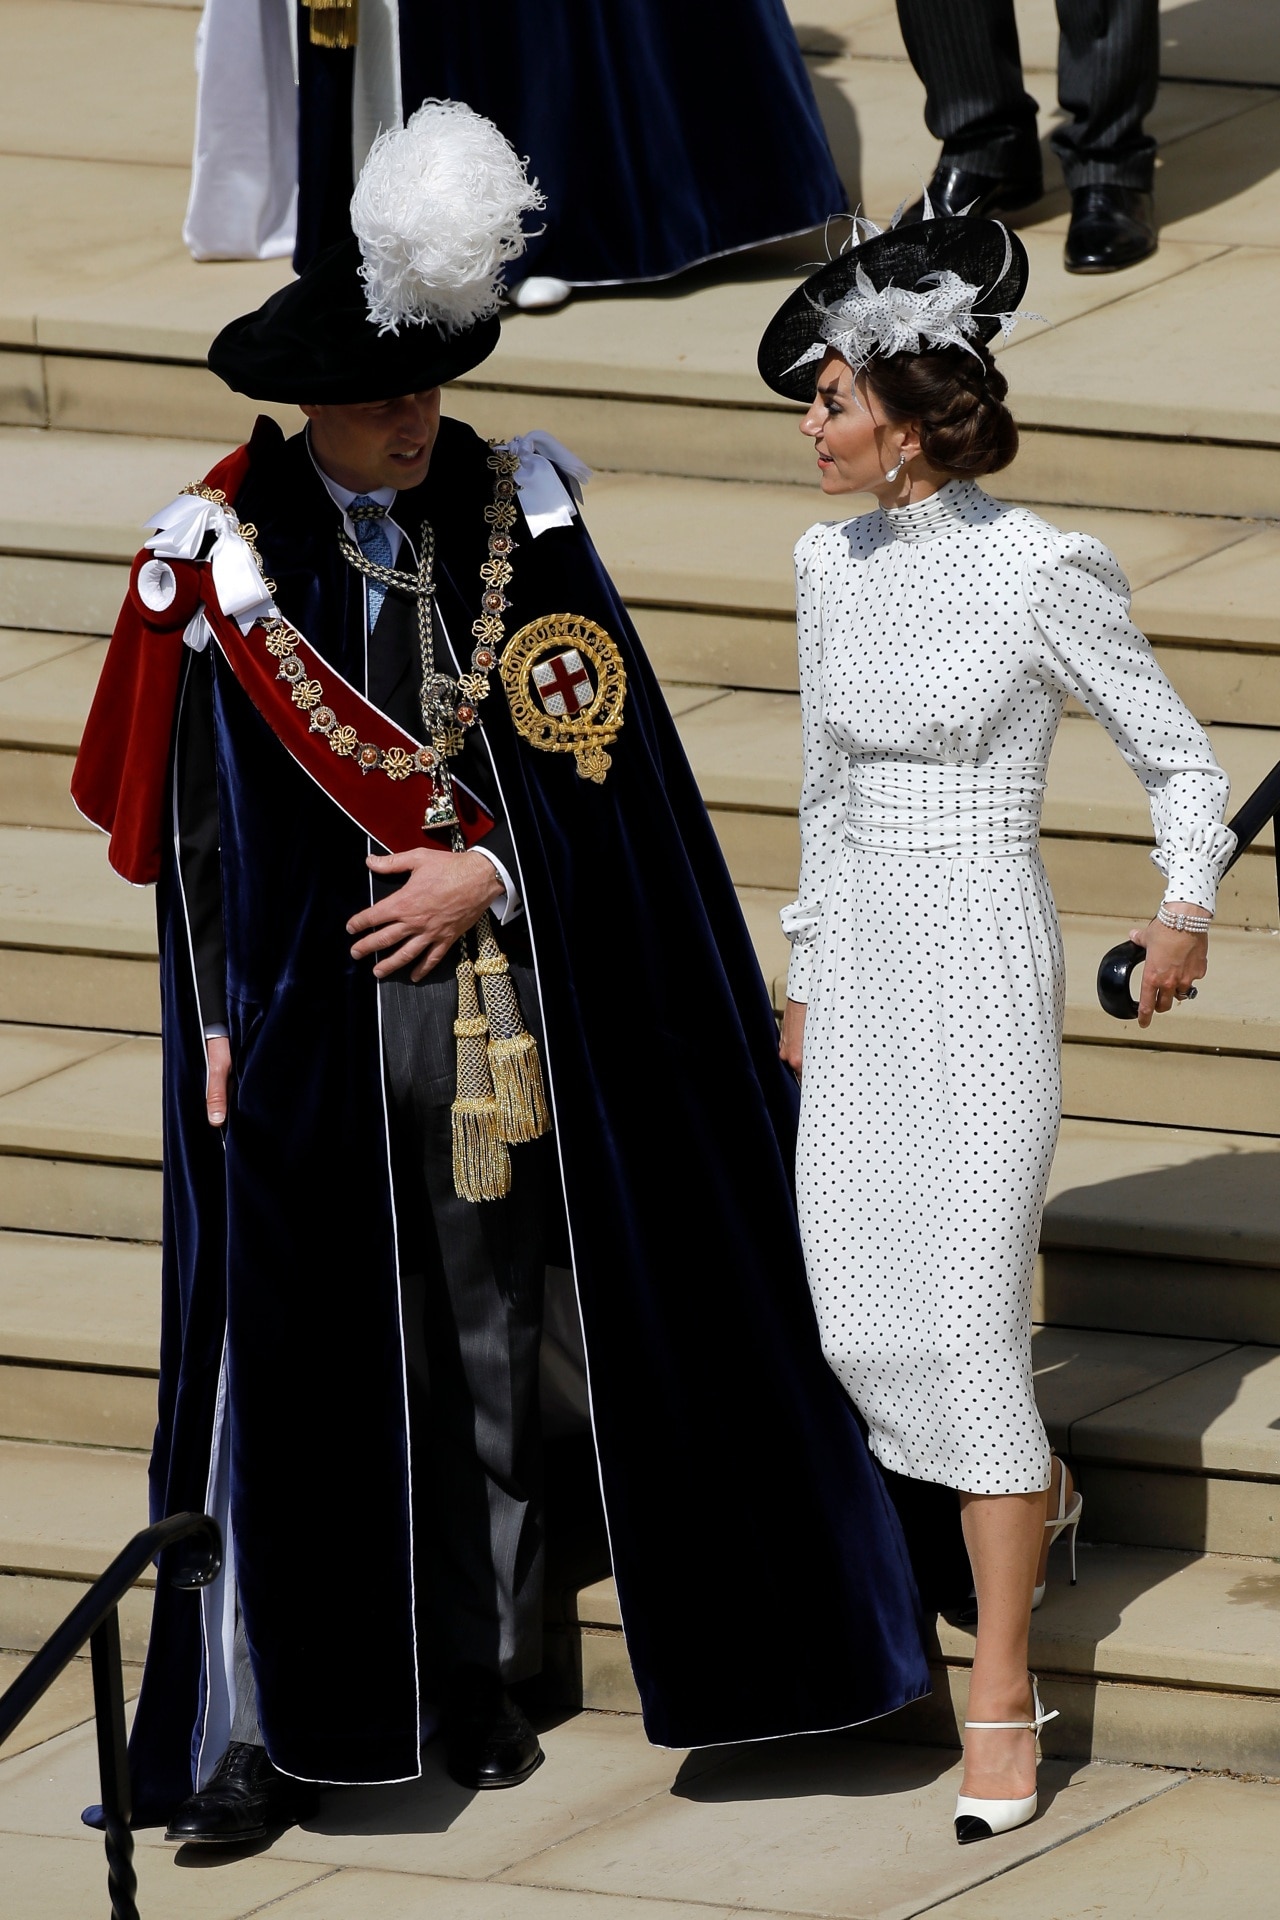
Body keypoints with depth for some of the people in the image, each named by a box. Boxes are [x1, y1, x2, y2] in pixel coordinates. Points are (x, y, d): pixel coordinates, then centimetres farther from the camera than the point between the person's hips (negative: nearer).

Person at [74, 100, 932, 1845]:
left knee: (485, 1354, 10)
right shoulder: (230, 552, -3)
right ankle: (255, 1726, -2)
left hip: (487, 991, 2)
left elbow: (603, 755, 3)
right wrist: (216, 1020, -3)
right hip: (302, 1009, -2)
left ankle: (481, 1679, 21)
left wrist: (488, 871, -10)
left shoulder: (513, 518, 2)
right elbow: (200, 811, 1)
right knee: (283, 1358, -5)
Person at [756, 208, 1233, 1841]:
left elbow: (1182, 764, -5)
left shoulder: (1045, 572, -13)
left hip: (985, 970, -6)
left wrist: (1186, 918, -22)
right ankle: (1032, 1491, 40)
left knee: (965, 1322, -11)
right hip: (861, 966, 6)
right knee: (864, 1320, 9)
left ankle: (1002, 1698, -4)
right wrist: (808, 975, 22)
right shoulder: (832, 564, 6)